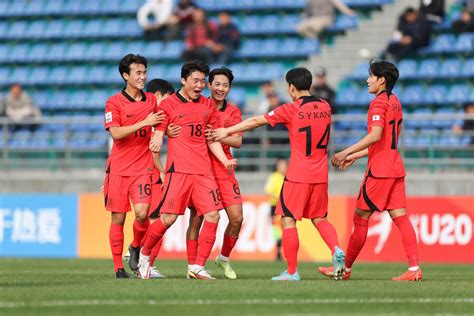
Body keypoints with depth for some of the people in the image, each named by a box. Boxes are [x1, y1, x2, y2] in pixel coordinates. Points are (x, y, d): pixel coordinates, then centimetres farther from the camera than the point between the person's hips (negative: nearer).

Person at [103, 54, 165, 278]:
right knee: (118, 218, 1)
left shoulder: (151, 100, 9)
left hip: (143, 166, 2)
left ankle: (136, 247, 12)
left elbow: (158, 127, 24)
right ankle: (118, 267, 9)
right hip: (118, 167, -2)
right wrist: (144, 123, -21)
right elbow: (115, 133, -15)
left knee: (142, 213, -16)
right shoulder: (114, 102, -3)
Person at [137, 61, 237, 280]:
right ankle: (145, 254, 15)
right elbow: (158, 135, -1)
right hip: (178, 169, -5)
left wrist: (225, 161, 4)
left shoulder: (207, 106, 15)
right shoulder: (169, 105, 1)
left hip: (203, 171, 5)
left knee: (212, 215, -6)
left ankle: (198, 267, 1)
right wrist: (156, 143, -24)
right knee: (168, 218, -10)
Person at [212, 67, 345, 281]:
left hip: (298, 175, -5)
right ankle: (336, 249, -9)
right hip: (320, 175, 5)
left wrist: (227, 131, 9)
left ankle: (292, 271, 0)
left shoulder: (291, 110, -8)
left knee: (288, 219, 2)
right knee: (319, 218, 17)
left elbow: (256, 121, -2)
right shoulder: (325, 107, 6)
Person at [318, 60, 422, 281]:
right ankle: (414, 268, -8)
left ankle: (346, 268, 8)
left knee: (361, 217, 0)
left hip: (379, 170, -9)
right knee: (400, 217, 2)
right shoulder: (395, 103, 18)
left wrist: (346, 152, -21)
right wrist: (355, 156, 26)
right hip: (395, 167, 9)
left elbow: (375, 136, -24)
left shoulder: (379, 103, -11)